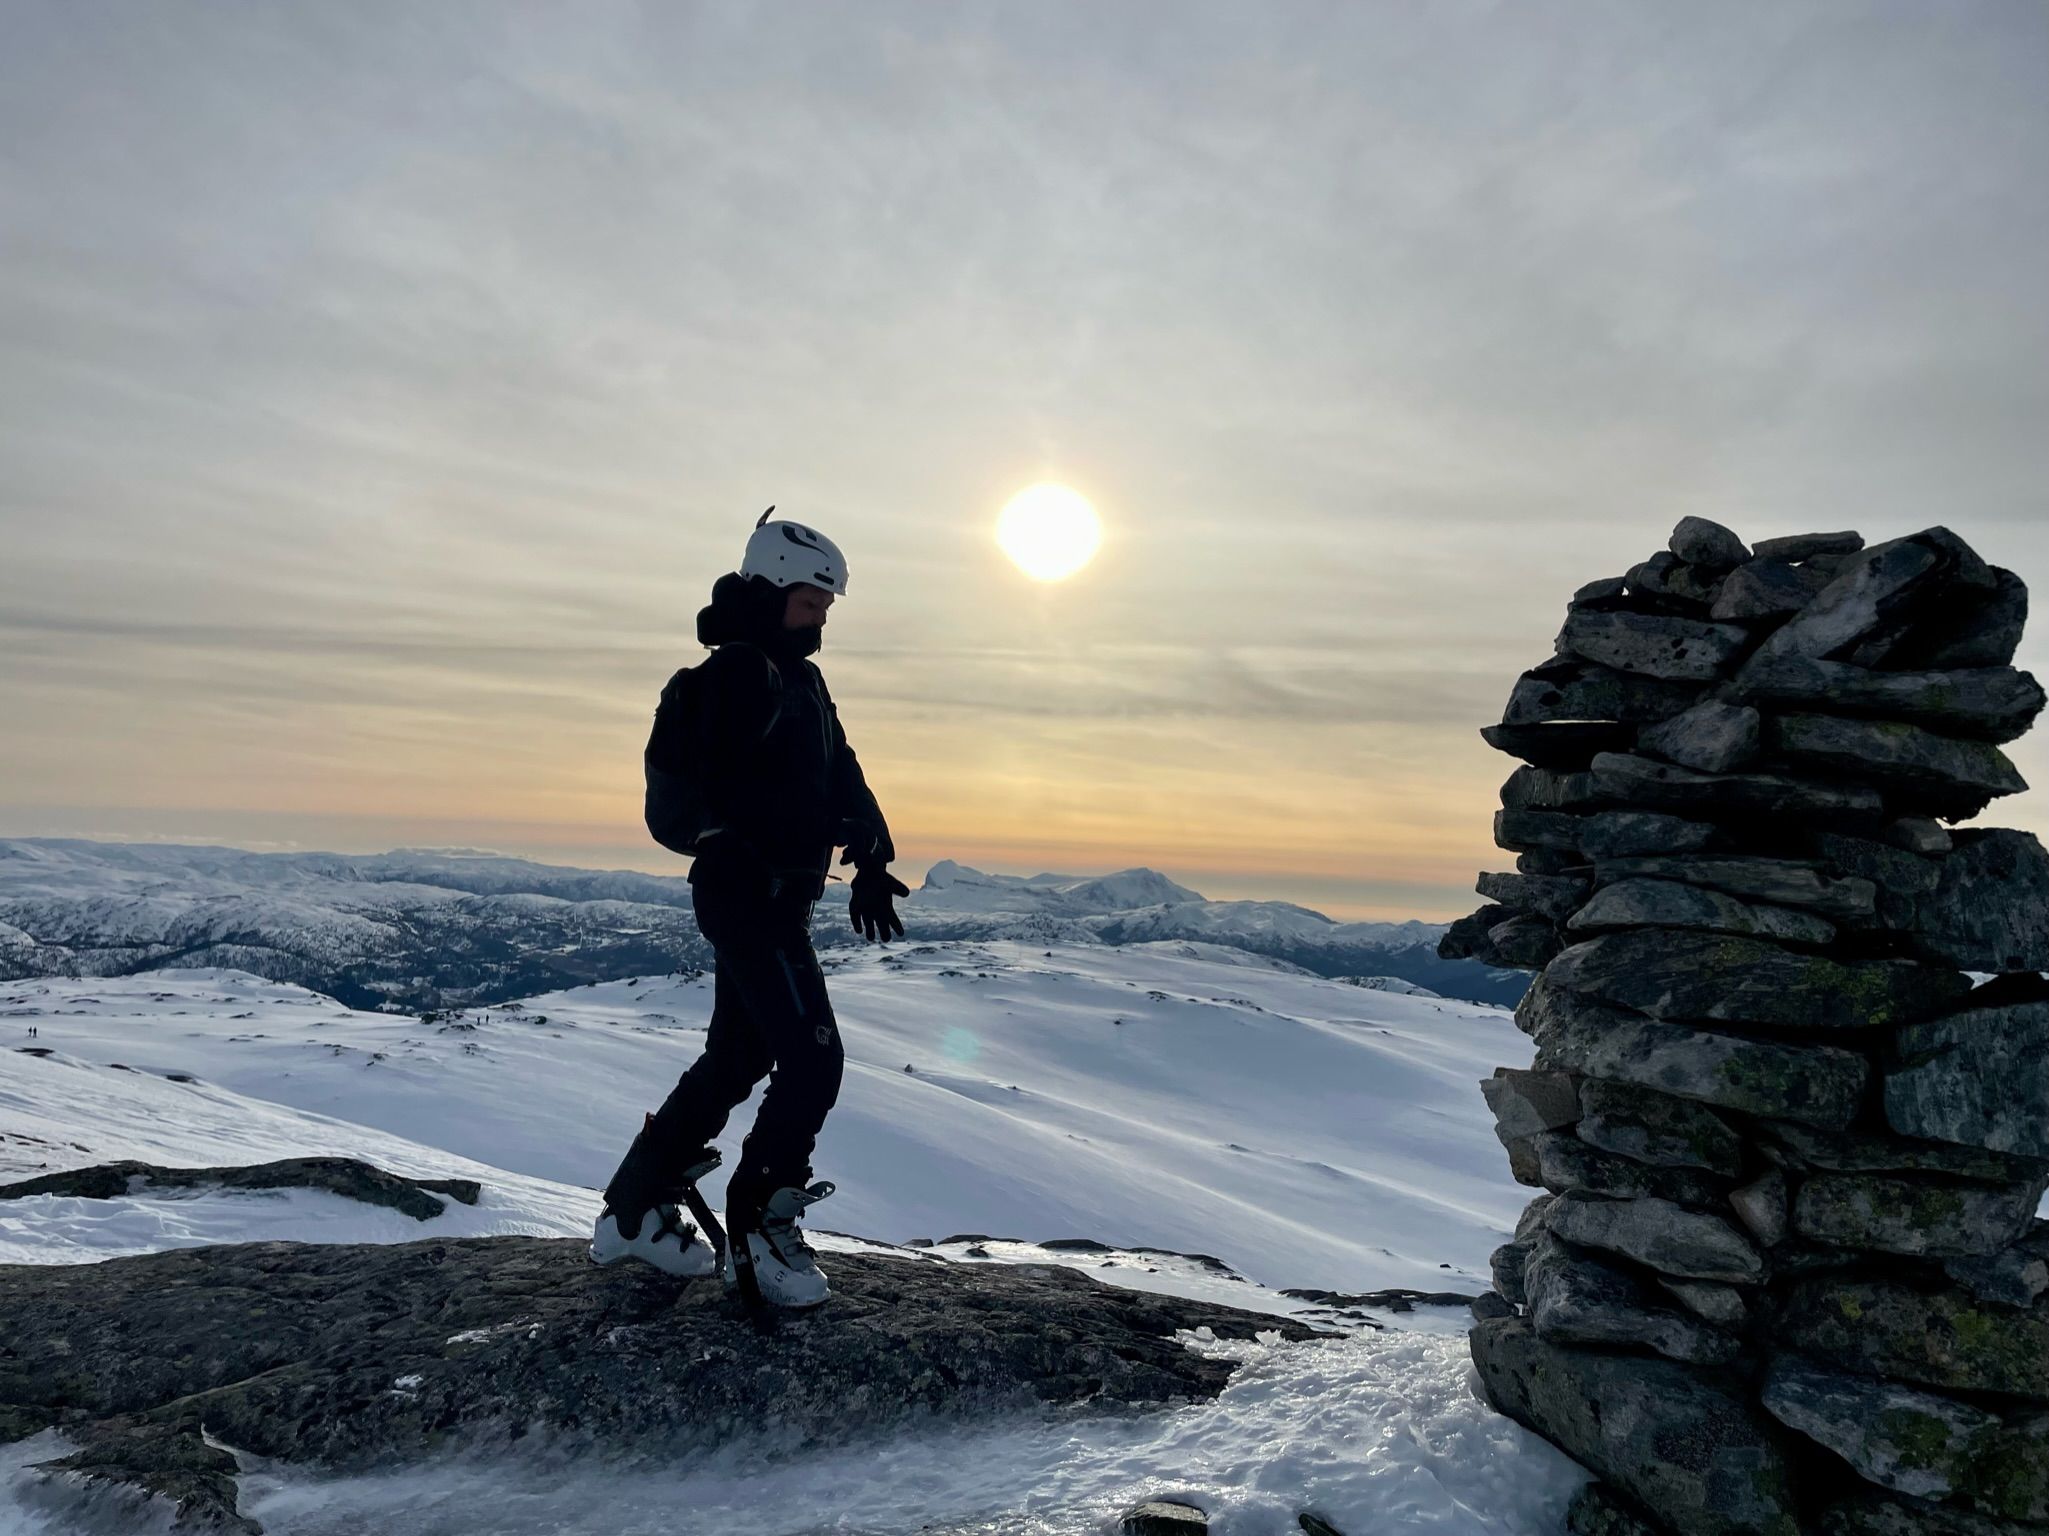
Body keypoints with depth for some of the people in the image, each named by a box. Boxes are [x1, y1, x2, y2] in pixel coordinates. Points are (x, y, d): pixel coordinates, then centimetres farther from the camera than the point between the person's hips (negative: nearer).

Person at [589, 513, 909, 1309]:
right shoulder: (738, 673, -14)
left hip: (775, 896, 10)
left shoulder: (803, 681, 16)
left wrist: (872, 862, -1)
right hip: (747, 891, -10)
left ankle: (634, 1209, 30)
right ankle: (758, 1233, 7)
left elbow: (841, 774, 11)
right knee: (812, 1059, -9)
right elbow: (731, 790, -24)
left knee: (738, 1057, 17)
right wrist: (838, 828, -29)